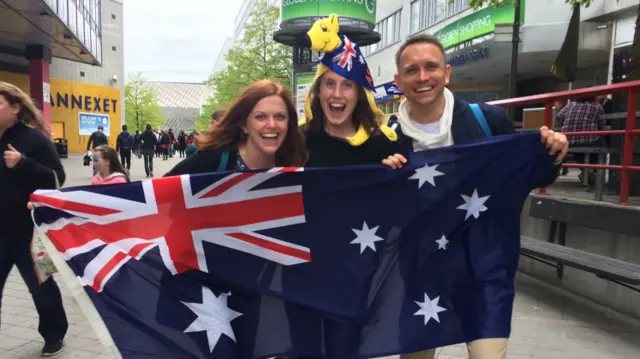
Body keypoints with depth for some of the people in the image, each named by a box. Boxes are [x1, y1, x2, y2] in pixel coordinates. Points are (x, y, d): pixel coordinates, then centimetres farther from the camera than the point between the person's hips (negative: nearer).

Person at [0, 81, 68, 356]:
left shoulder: (33, 138, -10)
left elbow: (57, 179, -15)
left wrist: (23, 164, -27)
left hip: (28, 229, -4)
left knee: (40, 284, 10)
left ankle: (54, 334, 32)